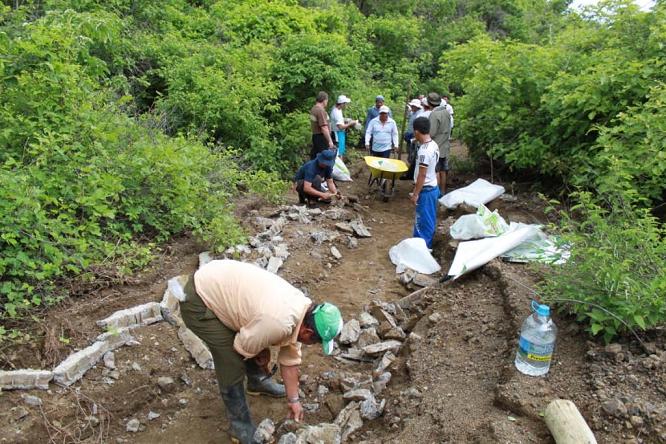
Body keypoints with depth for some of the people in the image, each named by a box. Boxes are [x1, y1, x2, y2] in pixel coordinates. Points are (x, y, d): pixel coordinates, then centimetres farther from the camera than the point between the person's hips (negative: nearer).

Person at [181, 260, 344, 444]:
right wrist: (261, 356, 7)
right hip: (199, 301, -8)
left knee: (256, 342, 20)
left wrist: (293, 399, 15)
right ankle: (241, 426, 16)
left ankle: (257, 381, 45)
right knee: (233, 366, -3)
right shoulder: (279, 323, -29)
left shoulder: (301, 308, 0)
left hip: (218, 283, 9)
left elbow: (290, 359, 11)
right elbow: (243, 347, -13)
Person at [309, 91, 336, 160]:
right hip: (321, 138, -10)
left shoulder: (313, 109, 12)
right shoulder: (321, 110, -17)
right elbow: (324, 128, -23)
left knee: (314, 158, 12)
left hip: (315, 136, 10)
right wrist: (330, 141, -22)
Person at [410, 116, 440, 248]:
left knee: (423, 221, 1)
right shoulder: (434, 145, 5)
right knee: (429, 219, 18)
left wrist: (415, 194, -16)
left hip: (426, 190, -9)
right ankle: (427, 245, 30)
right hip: (433, 188, 9)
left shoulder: (424, 150, -24)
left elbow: (422, 175, -22)